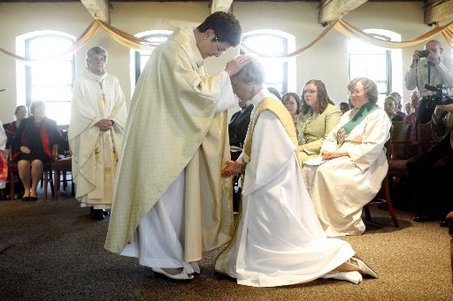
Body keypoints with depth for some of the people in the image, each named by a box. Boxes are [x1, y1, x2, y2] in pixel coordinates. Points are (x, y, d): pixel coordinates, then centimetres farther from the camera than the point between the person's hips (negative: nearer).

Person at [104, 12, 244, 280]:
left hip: (177, 139, 10)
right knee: (166, 197, -1)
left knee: (177, 196, 13)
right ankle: (165, 258, 13)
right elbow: (196, 93, -23)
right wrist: (226, 74, -12)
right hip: (163, 139, -10)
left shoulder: (191, 53, 13)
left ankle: (175, 253, 24)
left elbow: (197, 96, 16)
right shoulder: (175, 49, -17)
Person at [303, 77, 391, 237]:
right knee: (310, 167, -18)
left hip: (362, 164, -7)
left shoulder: (378, 116, -2)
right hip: (339, 159, 7)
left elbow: (371, 148, -15)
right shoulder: (348, 115, 24)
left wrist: (341, 152, -19)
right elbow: (331, 137, 17)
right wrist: (328, 150, -6)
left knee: (326, 171, -31)